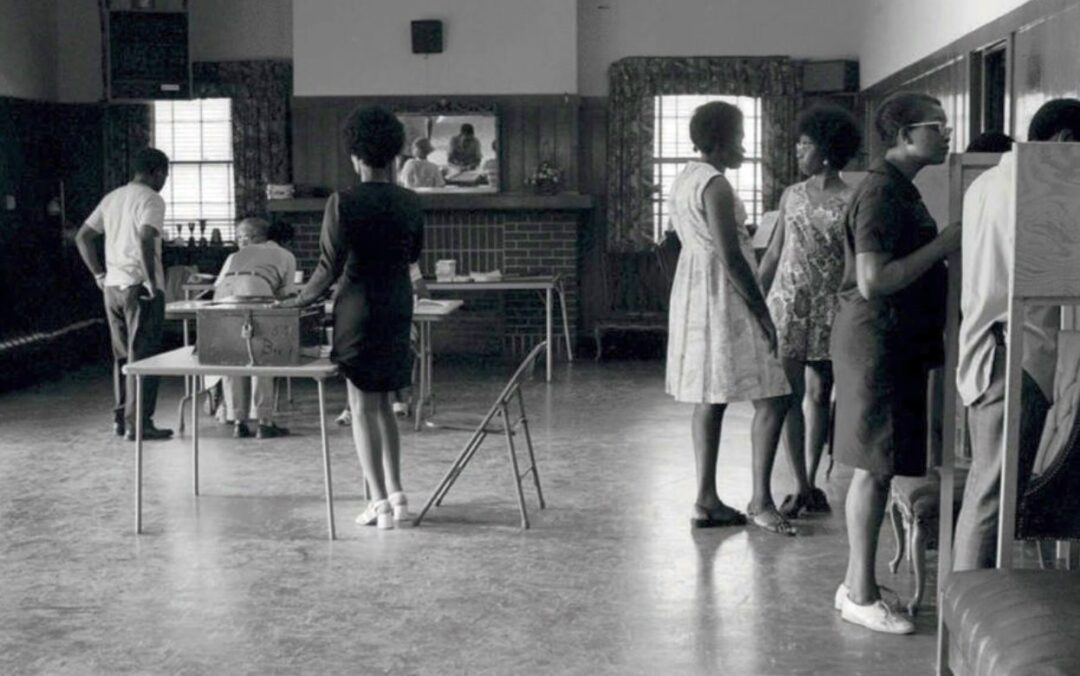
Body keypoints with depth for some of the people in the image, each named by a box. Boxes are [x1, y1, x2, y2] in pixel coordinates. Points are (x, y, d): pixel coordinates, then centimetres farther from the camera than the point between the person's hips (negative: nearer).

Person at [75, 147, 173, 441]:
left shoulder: (112, 198, 15)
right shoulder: (151, 199, -10)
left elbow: (82, 237, 17)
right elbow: (145, 241, -25)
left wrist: (99, 274, 17)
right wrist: (152, 281, -18)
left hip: (112, 286, 8)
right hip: (139, 288, -8)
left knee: (123, 355, 15)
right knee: (143, 356, -3)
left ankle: (121, 418, 19)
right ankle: (138, 424, -1)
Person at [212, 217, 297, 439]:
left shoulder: (235, 256, 39)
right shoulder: (285, 255, 31)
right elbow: (285, 293, 20)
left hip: (225, 291, 3)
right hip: (255, 289, -3)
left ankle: (238, 422, 7)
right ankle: (264, 422, -2)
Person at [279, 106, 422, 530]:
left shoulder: (344, 203, -14)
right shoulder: (409, 202, 1)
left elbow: (330, 268, -15)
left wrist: (299, 301, 1)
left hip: (359, 308, -5)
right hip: (399, 307, 5)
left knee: (362, 406, 3)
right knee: (382, 404, 17)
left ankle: (380, 502, 2)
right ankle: (395, 496, 16)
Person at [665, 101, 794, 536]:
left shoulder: (685, 178, 15)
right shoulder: (716, 185, -16)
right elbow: (729, 255, -20)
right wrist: (762, 310, -16)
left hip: (693, 289, 10)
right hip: (723, 295, -10)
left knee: (709, 398, 10)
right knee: (772, 398, -7)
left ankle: (707, 500, 13)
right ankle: (760, 500, -5)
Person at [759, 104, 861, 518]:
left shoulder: (851, 201, -3)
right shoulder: (792, 196, 9)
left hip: (827, 308, -2)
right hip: (786, 303, 2)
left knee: (819, 394, 6)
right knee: (792, 394, -2)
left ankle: (810, 483, 16)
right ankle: (802, 487, 2)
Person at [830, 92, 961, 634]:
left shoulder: (898, 188, 16)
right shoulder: (882, 192, -17)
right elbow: (873, 281, -25)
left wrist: (945, 245, 13)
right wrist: (942, 245, -20)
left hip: (896, 341, 10)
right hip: (877, 340, -10)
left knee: (875, 467, 13)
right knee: (875, 467, -4)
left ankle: (857, 584, 22)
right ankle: (860, 594, 4)